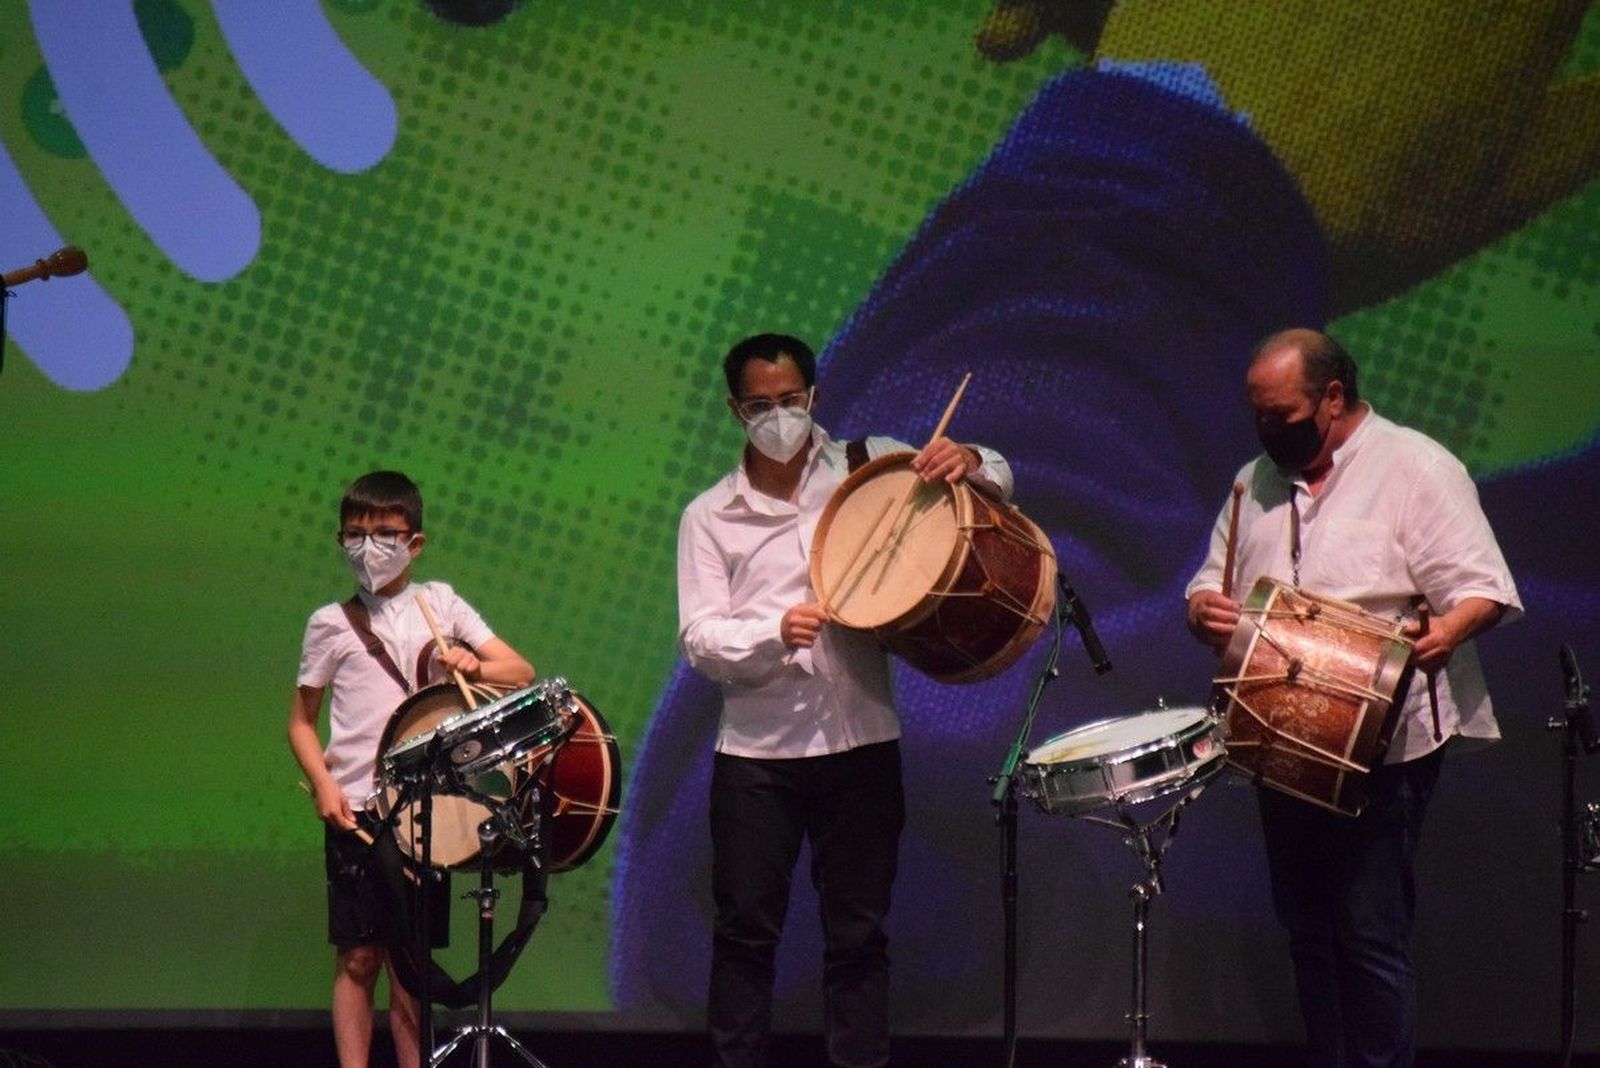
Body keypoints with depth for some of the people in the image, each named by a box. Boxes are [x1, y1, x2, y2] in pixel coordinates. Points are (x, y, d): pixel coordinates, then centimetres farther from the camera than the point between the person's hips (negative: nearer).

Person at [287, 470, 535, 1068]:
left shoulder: (438, 604, 7)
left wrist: (475, 668, -18)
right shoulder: (331, 624, 3)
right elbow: (301, 721, 7)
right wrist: (323, 784, -9)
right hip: (357, 809, -2)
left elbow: (522, 672, 3)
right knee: (359, 958, -2)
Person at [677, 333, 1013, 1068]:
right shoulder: (710, 517, 5)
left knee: (858, 932, 5)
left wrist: (967, 463, -19)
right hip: (756, 751, 0)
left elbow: (998, 484, 5)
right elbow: (699, 639, -4)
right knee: (745, 931, 3)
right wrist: (776, 632, -24)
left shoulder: (868, 468, 5)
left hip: (860, 742, 0)